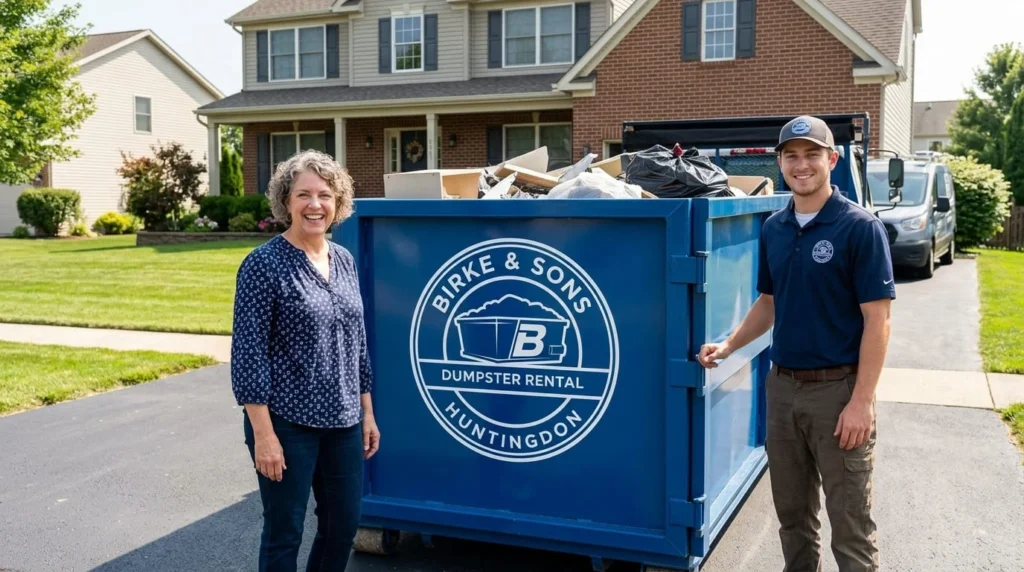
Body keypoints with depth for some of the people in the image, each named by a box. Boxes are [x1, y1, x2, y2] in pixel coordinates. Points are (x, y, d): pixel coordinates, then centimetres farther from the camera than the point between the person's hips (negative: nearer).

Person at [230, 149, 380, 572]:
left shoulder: (344, 260, 7)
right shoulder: (264, 263, -12)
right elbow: (248, 353, -14)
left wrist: (366, 412, 14)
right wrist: (263, 434, -17)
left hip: (342, 422, 6)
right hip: (288, 423, -6)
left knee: (343, 526, 16)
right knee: (284, 533, 7)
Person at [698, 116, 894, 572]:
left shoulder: (860, 227, -11)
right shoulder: (773, 229, 7)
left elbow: (876, 320, -14)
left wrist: (862, 401, -18)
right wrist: (728, 345, 4)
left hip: (837, 388, -6)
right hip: (782, 386, 6)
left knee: (849, 521, 3)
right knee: (792, 511, 17)